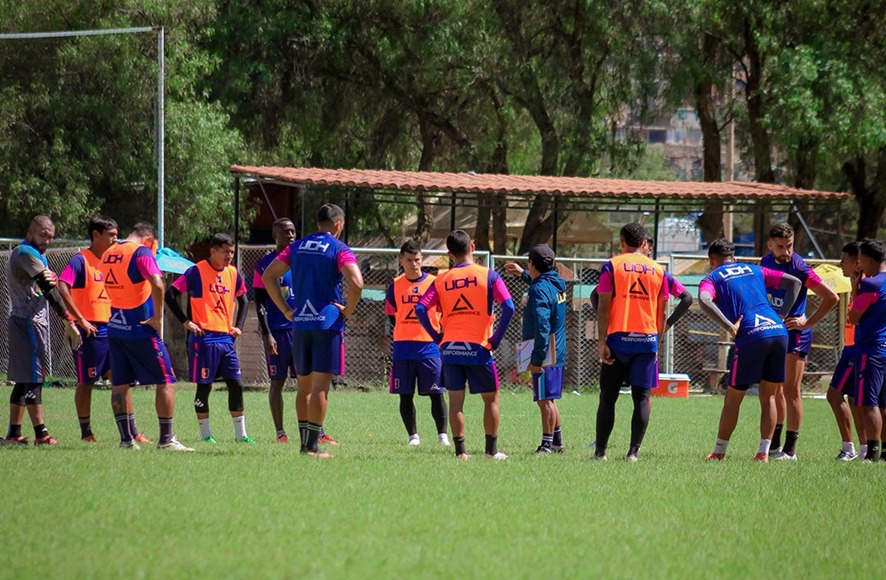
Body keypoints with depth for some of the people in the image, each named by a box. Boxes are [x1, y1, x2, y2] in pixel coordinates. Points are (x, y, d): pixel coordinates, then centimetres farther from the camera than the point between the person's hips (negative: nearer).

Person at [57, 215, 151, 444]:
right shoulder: (81, 260, -10)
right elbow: (63, 287, -23)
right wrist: (81, 320, -23)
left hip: (110, 329, 7)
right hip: (89, 331, -7)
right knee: (86, 382, 2)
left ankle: (133, 432, 6)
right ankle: (86, 433, 10)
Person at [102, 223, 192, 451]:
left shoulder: (108, 254, 11)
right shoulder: (142, 252, -12)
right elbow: (157, 285, -26)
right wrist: (158, 317, -17)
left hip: (115, 327, 7)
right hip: (141, 329, -7)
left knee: (119, 384, 10)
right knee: (166, 381, 1)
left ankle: (126, 438, 8)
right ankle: (166, 439, -1)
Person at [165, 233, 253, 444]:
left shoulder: (233, 274, 11)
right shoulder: (196, 272, -7)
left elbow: (243, 301, 25)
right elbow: (170, 295, -8)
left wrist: (238, 326, 12)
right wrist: (186, 322, -10)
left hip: (226, 338, 6)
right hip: (204, 338, -6)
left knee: (236, 384, 2)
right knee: (204, 386, -1)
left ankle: (241, 433, 7)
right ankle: (205, 433, 8)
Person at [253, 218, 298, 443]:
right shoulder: (265, 265, -1)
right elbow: (260, 303, -3)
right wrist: (267, 334, -10)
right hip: (277, 331, -4)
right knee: (277, 382, 1)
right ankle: (280, 432, 5)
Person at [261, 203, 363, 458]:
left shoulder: (297, 247, 11)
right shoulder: (339, 250, -5)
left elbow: (268, 276, 10)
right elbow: (356, 282, -21)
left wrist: (286, 310, 10)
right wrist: (348, 311, -6)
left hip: (300, 323, 5)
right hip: (328, 323, -5)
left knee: (304, 386, 13)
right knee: (320, 386, -4)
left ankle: (305, 442, 15)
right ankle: (313, 445, -6)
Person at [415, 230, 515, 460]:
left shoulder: (441, 280, 6)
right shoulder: (488, 276, -1)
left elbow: (420, 309, -3)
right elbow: (508, 307, -11)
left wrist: (437, 337, 5)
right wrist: (496, 338, -4)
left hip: (450, 347, 2)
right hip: (478, 347, -2)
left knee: (455, 400, 8)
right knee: (491, 398, 11)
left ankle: (460, 451, 5)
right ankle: (492, 450, 11)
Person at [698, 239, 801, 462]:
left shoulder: (712, 278, 12)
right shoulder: (755, 271, 25)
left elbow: (704, 300, -11)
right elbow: (794, 282, 20)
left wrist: (729, 327, -10)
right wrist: (781, 316, 16)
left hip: (751, 337, -4)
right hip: (779, 332, 4)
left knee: (733, 399, 9)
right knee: (768, 397, 15)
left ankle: (719, 452, 16)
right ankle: (763, 452, 9)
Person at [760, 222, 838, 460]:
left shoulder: (799, 267, -19)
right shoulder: (766, 262, 1)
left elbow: (831, 297, -17)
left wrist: (807, 323, -15)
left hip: (794, 333, -7)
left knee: (790, 391, -7)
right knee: (775, 389, 13)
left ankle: (790, 449, -4)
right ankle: (775, 444, 23)